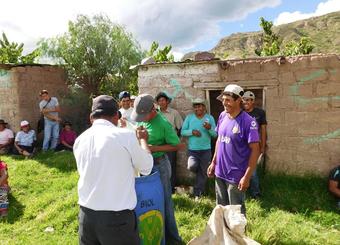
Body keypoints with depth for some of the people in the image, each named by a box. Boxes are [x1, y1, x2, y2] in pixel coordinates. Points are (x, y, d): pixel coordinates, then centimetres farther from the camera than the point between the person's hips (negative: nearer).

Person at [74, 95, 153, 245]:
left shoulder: (79, 140, 2)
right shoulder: (125, 136, -12)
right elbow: (146, 168, 0)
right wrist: (142, 140, 17)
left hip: (86, 215, 5)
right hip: (117, 218, -5)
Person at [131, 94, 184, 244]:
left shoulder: (162, 124, -21)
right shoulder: (141, 119, -2)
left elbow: (178, 146, -17)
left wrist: (154, 148, -22)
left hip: (159, 165, -7)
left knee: (163, 200, 6)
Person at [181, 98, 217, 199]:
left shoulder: (210, 118, 0)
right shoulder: (189, 117, 0)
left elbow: (215, 134, -1)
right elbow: (183, 132, -2)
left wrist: (210, 128, -21)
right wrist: (192, 131, -19)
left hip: (206, 150, 1)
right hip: (192, 149, 0)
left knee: (203, 172, 6)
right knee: (192, 166, -22)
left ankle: (198, 193, 25)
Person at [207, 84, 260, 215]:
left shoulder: (248, 122, -19)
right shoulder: (222, 116, 1)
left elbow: (255, 150, -17)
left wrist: (247, 176, -19)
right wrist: (213, 162, 12)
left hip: (236, 176, -6)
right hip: (220, 173, 6)